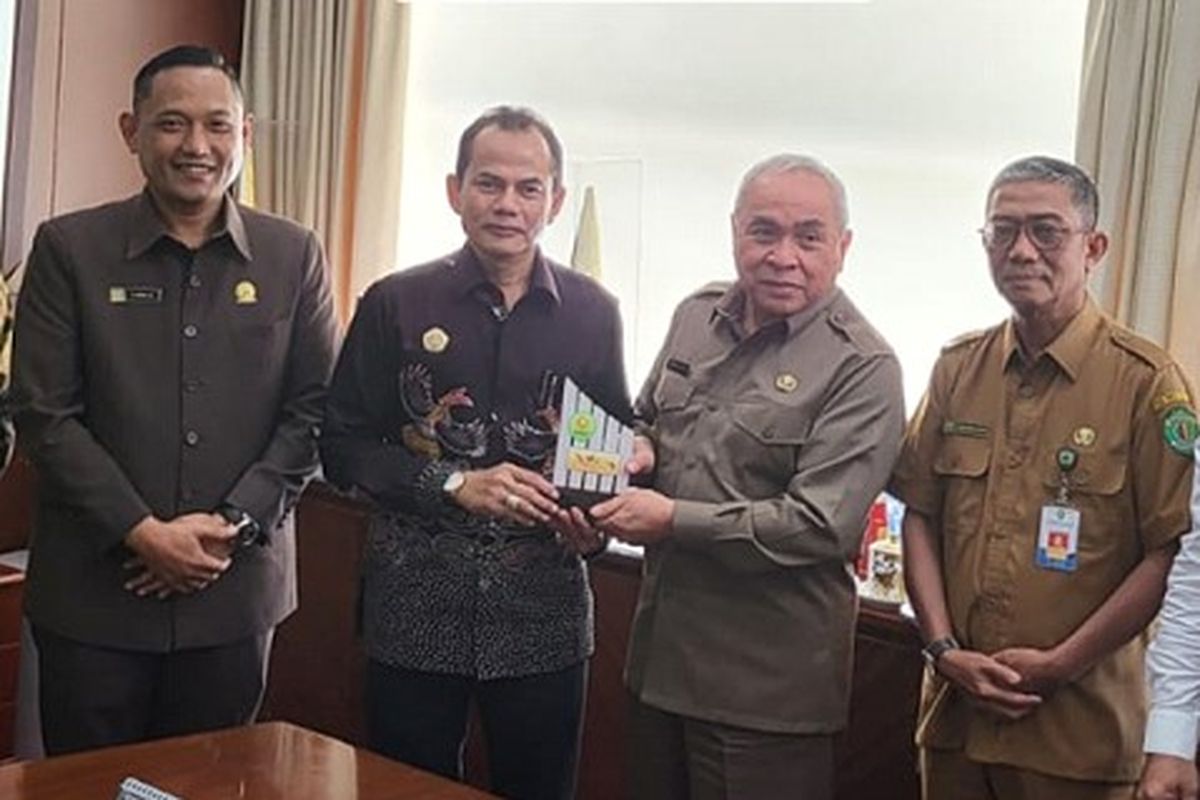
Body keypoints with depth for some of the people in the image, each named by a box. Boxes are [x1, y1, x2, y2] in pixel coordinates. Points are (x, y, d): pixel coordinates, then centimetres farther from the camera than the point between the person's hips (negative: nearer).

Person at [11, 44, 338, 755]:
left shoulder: (294, 257, 3)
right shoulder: (68, 248, -1)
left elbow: (312, 412, 2)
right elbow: (45, 416, -5)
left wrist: (231, 526, -9)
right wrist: (145, 534, -13)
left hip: (237, 590, 1)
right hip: (93, 592, -1)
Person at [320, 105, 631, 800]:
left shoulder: (592, 313, 4)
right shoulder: (396, 305, -1)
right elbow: (343, 449, -1)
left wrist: (594, 517, -8)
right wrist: (455, 486, -14)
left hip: (544, 611, 1)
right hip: (417, 607, -1)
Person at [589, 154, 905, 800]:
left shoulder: (863, 369, -14)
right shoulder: (696, 316, 7)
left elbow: (821, 526, -21)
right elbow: (648, 418, 23)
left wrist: (673, 519, -18)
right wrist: (640, 450, -1)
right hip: (659, 653, 6)